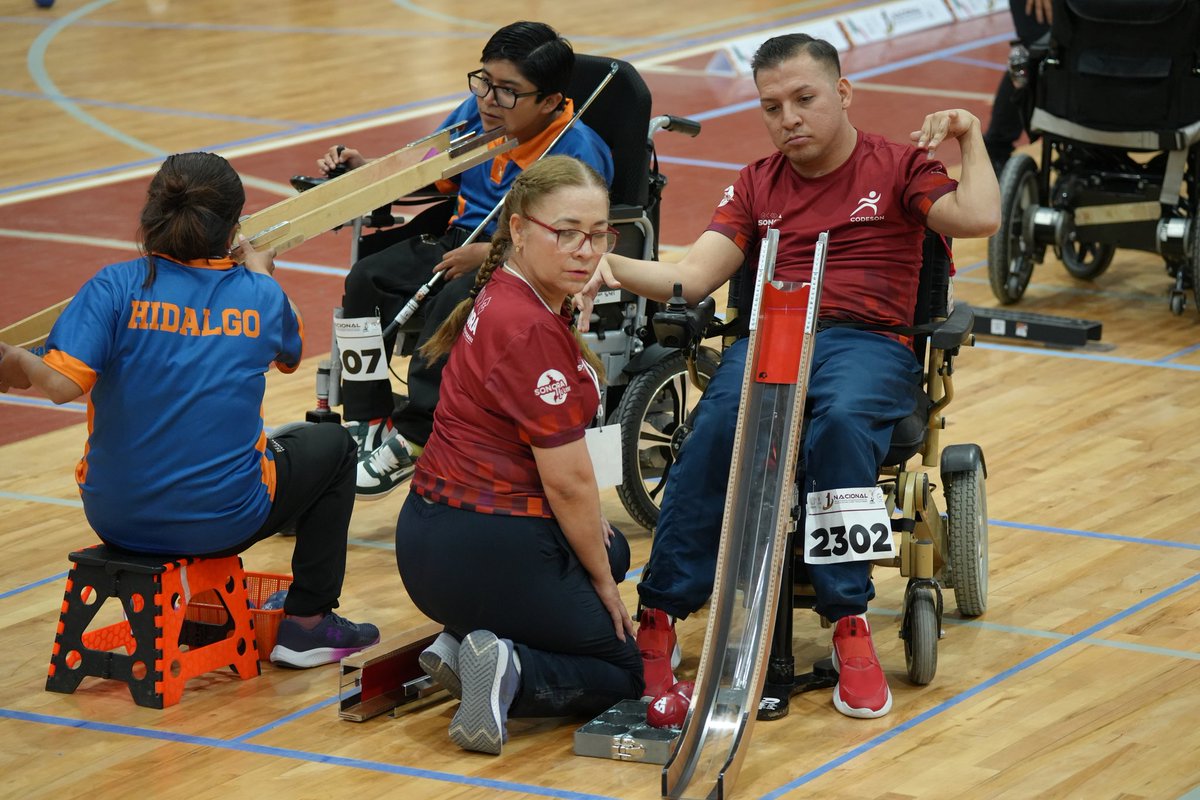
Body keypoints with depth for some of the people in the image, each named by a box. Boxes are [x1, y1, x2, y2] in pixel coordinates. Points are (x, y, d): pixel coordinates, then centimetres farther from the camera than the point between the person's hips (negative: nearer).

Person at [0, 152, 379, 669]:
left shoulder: (116, 287, -10)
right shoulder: (261, 294, -4)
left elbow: (62, 383, -23)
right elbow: (290, 356, 20)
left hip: (117, 518, 2)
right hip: (223, 521, -2)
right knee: (332, 447, 26)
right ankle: (306, 623, 26)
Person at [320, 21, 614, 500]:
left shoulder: (578, 153, -20)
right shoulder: (476, 115, 1)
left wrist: (484, 255, -28)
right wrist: (364, 171, -1)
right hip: (463, 240, 8)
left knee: (455, 300, -34)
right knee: (368, 279, -9)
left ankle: (413, 437, -24)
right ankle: (365, 422, -8)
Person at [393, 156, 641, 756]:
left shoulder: (502, 294, 7)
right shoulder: (532, 331, -23)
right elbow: (568, 480, -17)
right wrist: (602, 582, -2)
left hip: (430, 530, 8)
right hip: (489, 554, -8)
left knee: (612, 549, 35)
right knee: (622, 671, 14)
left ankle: (462, 643, 13)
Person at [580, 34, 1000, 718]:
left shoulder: (896, 166, 13)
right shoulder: (758, 186, 22)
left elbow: (979, 218, -5)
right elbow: (692, 277, 9)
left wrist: (971, 138, -2)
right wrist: (613, 268, -7)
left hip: (868, 344, -2)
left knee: (843, 420, -39)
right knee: (720, 424, -33)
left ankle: (850, 625, -34)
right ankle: (660, 617, -30)